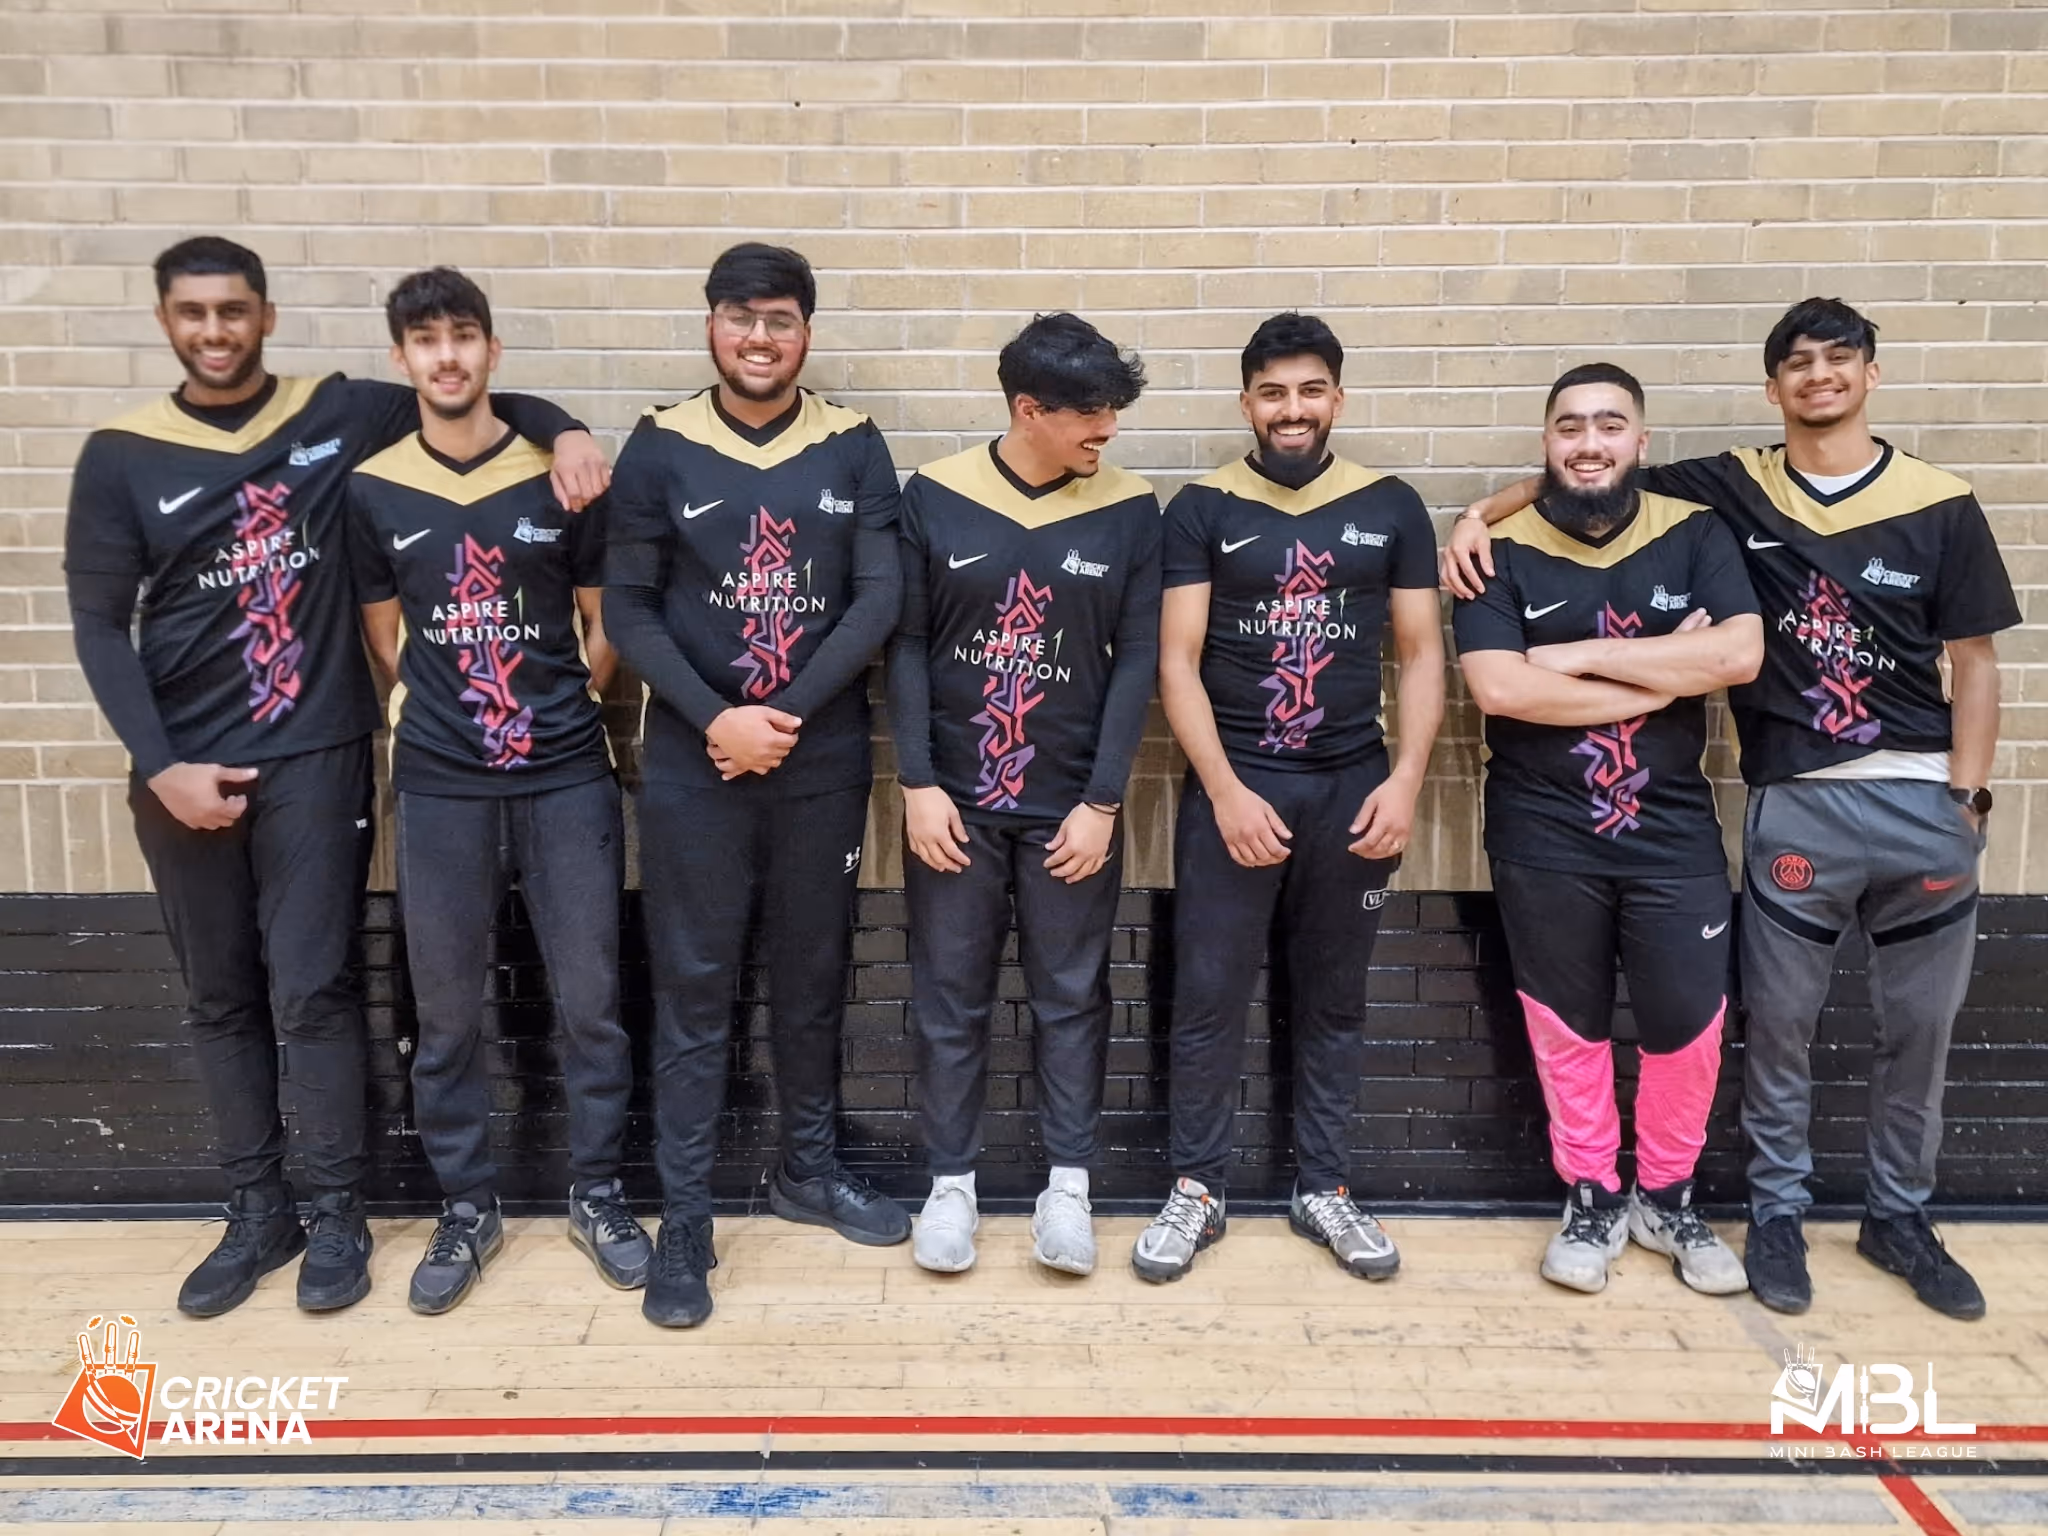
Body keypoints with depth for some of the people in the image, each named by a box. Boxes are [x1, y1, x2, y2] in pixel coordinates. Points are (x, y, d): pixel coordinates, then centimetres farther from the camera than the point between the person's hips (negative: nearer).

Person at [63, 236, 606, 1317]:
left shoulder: (339, 415, 1)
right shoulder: (122, 457, 1)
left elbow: (484, 403, 10)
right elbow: (99, 626, 1)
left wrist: (564, 432, -12)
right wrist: (161, 765, -9)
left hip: (314, 755, -2)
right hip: (183, 769, 2)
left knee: (312, 991, -1)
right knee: (220, 1000, 11)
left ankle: (337, 1215, 14)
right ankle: (256, 1213, 25)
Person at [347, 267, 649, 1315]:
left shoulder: (561, 476, -1)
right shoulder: (372, 491, 3)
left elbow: (605, 627, 6)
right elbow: (384, 639, 11)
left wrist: (564, 701, 0)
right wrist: (449, 708, 2)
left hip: (568, 776, -1)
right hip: (439, 784, 1)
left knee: (589, 998, 6)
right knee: (446, 1009, 9)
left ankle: (596, 1193, 24)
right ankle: (467, 1206, 26)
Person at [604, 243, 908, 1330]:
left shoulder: (853, 447, 2)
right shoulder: (660, 448, 0)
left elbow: (879, 599, -4)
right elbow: (626, 607, -2)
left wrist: (785, 716, -12)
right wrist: (714, 717, -15)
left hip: (824, 760, 2)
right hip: (692, 763, -1)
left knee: (814, 977, 14)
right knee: (692, 992, 4)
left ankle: (807, 1170, 34)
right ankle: (684, 1223, 16)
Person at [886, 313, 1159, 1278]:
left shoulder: (1129, 511, -3)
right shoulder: (934, 497, -4)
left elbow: (1137, 660, -3)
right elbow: (905, 645, -1)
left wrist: (1102, 802, -7)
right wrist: (917, 783, -7)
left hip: (1073, 804, 0)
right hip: (954, 797, 0)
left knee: (1072, 997, 10)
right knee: (950, 1000, 10)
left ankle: (1068, 1184, 24)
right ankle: (951, 1181, 25)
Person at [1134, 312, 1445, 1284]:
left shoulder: (1391, 508, 5)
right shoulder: (1202, 511, 0)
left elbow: (1421, 654, 5)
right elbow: (1176, 663, -5)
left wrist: (1406, 781, -7)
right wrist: (1225, 789, -14)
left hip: (1353, 787, 2)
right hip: (1231, 785, -1)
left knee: (1333, 1000, 12)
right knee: (1208, 998, 3)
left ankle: (1324, 1187, 25)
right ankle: (1196, 1189, 18)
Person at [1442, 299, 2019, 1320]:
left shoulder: (1940, 505, 3)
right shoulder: (1732, 489, 1)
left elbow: (1973, 662, 5)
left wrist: (1966, 797, -1)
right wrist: (1481, 513, -10)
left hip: (1923, 803, 2)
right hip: (1794, 805, -1)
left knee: (1919, 1026, 13)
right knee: (1780, 1023, 7)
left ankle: (1900, 1217, 31)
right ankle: (1777, 1214, 25)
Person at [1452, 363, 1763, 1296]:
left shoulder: (1695, 535, 1)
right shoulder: (1503, 552, -5)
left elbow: (1741, 655, -14)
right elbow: (1497, 688, -19)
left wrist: (1579, 655, -16)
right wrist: (1667, 676, -14)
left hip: (1673, 831, 2)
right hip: (1544, 836, -1)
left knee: (1688, 1024, 8)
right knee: (1568, 1027, 11)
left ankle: (1667, 1199, 31)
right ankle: (1591, 1200, 30)